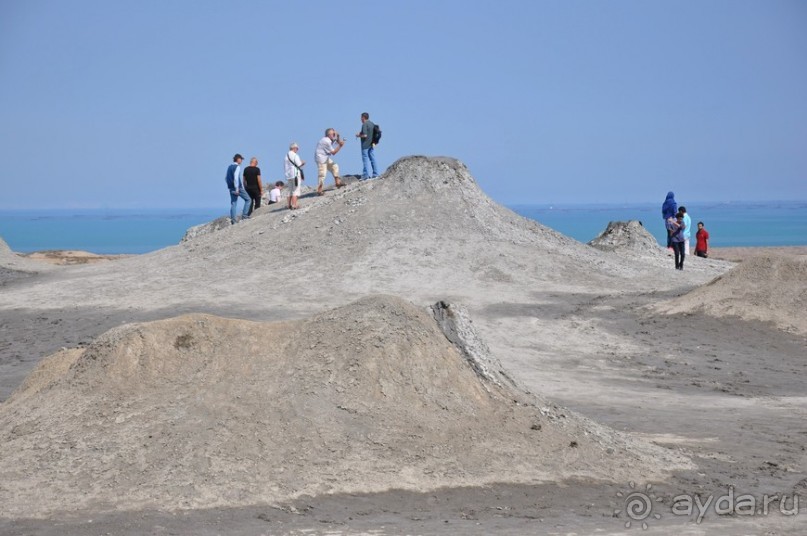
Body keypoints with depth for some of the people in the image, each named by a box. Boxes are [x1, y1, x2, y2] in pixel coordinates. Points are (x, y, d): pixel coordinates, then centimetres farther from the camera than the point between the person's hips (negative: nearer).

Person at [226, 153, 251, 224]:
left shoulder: (230, 167, 14)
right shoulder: (237, 167, -12)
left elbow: (226, 177, 19)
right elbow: (236, 177, -21)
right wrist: (237, 188, -21)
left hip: (231, 188, 8)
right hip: (238, 187, -8)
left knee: (233, 203, 7)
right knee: (248, 200, 4)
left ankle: (232, 219, 2)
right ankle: (244, 215, -4)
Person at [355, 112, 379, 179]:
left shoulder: (364, 124, -14)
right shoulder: (372, 124, 11)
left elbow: (365, 135, -22)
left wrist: (358, 135, -3)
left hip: (365, 145, -8)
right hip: (372, 144, 8)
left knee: (365, 160, -3)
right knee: (373, 159, 9)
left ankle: (365, 175, -4)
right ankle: (375, 174, 9)